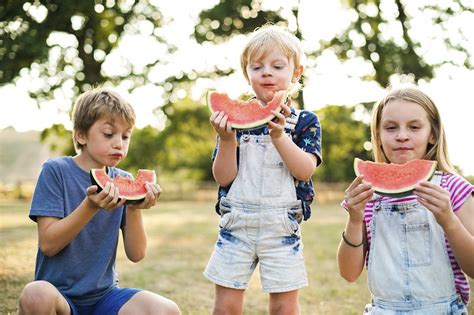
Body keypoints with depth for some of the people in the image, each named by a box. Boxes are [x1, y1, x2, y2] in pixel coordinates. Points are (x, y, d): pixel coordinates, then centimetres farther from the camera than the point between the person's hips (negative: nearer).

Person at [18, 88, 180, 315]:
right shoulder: (55, 171, -7)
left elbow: (136, 254, 0)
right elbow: (48, 244, -13)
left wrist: (134, 209, -18)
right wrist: (90, 206, -26)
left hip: (104, 294, 3)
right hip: (60, 293, -3)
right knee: (36, 295, -37)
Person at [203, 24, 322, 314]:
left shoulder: (305, 122, 1)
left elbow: (304, 170, -14)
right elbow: (224, 177, -3)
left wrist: (279, 135, -25)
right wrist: (226, 139, -18)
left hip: (282, 225, -1)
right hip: (237, 224, 1)